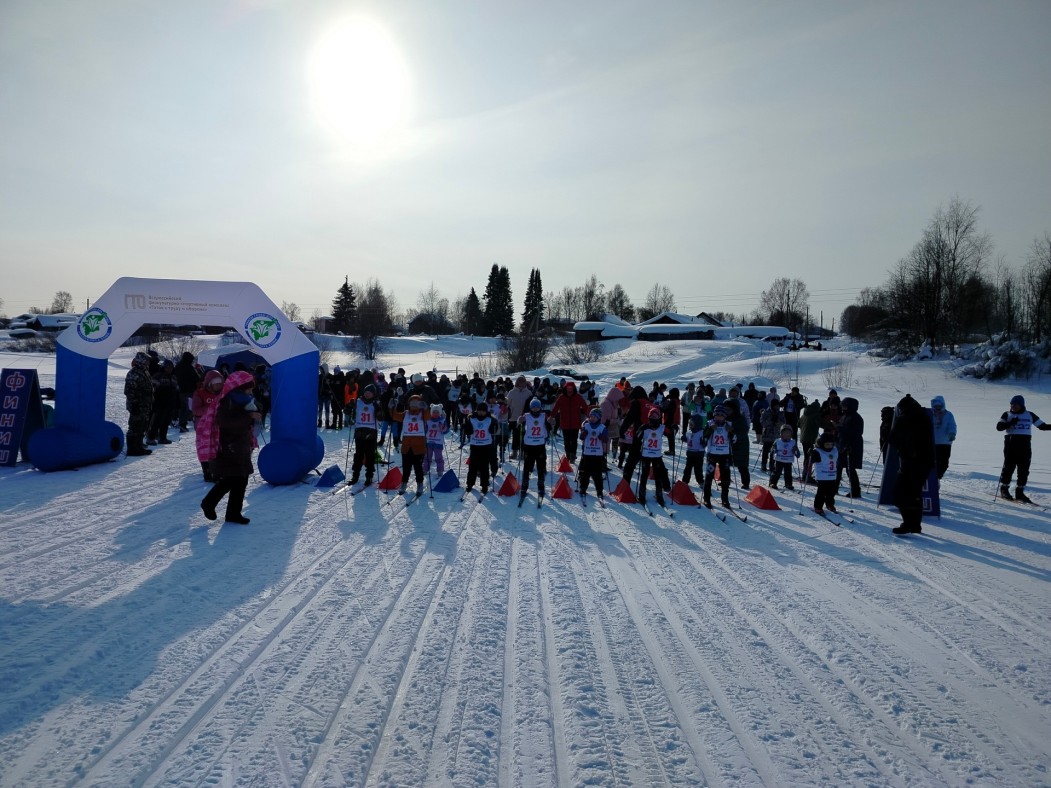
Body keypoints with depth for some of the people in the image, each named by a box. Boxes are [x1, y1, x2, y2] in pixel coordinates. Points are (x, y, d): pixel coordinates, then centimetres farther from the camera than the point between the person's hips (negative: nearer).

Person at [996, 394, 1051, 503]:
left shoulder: (1029, 415, 11)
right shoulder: (1007, 414, 4)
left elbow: (1042, 425, 14)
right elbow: (999, 427, -5)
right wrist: (1011, 423, -19)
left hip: (1025, 445, 3)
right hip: (1011, 444, -3)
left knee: (1024, 469, 2)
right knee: (1009, 467, -4)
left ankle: (1019, 492, 11)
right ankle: (1004, 489, 9)